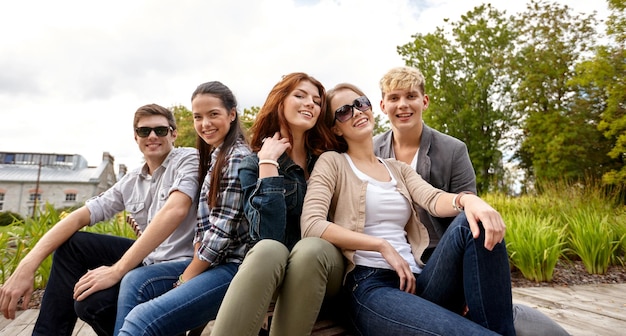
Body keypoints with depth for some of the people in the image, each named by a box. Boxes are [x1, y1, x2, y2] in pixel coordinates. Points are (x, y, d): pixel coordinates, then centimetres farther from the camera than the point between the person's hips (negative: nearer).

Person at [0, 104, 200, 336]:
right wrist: (28, 264, -7)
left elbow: (174, 212, -27)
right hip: (149, 258, 7)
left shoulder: (188, 159, -11)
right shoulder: (131, 182, 10)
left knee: (92, 300, -26)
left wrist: (117, 270, -27)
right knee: (71, 244, 7)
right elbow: (80, 216, 6)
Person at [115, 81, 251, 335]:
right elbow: (204, 222, 14)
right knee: (134, 283, 2)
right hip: (210, 260, 10)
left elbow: (222, 230, -18)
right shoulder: (215, 157, 16)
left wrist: (185, 279, -8)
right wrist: (193, 265, 1)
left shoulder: (238, 158, -14)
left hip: (234, 266, -9)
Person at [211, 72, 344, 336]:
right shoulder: (254, 164, -4)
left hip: (325, 265, 2)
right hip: (271, 268, -1)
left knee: (309, 249, -34)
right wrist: (268, 163, -19)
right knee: (268, 250, -36)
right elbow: (268, 235, -20)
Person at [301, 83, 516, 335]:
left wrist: (468, 199, -26)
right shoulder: (332, 162, 5)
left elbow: (433, 200, -2)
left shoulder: (399, 169, 20)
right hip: (369, 286, -6)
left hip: (418, 282, 7)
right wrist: (383, 246, -13)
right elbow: (311, 225, -11)